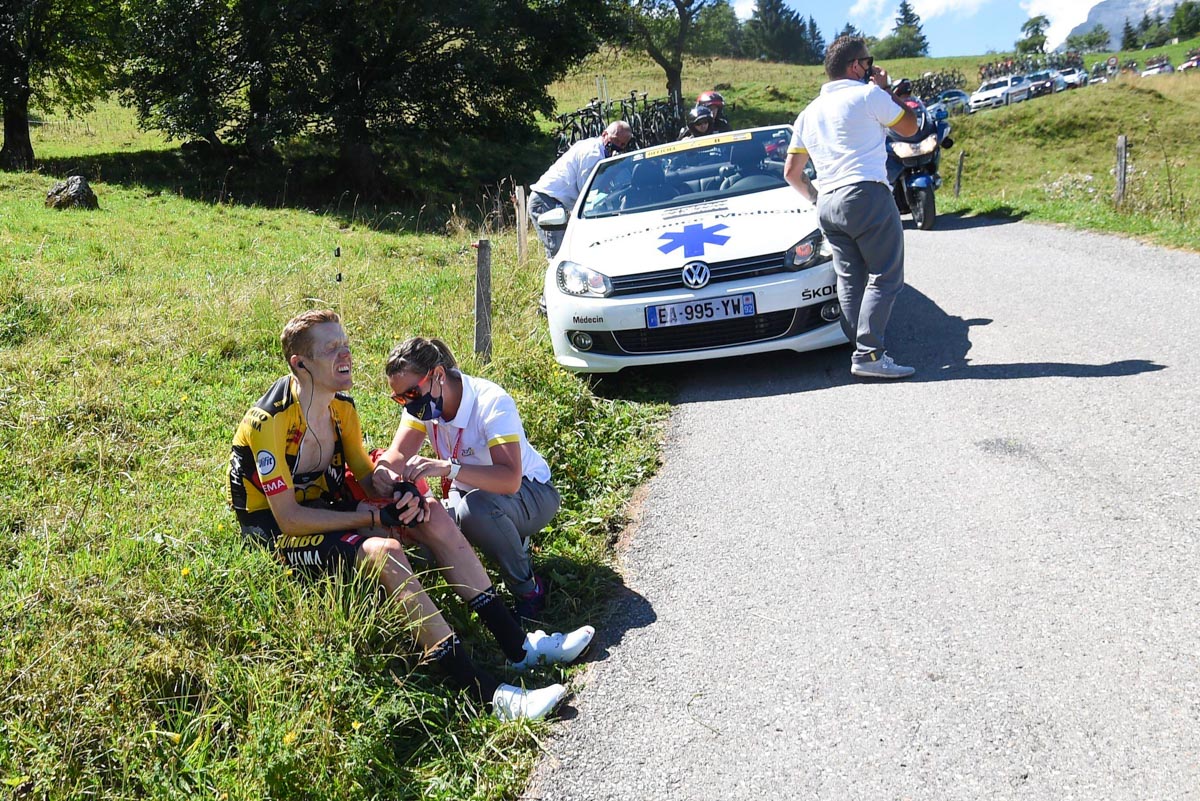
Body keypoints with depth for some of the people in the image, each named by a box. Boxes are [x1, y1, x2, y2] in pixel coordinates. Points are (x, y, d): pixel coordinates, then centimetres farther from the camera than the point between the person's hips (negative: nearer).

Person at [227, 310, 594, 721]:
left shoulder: (341, 405, 0)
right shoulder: (270, 422, -24)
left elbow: (366, 476, 8)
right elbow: (289, 519, -25)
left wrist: (400, 496, -15)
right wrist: (372, 517, -23)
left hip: (327, 507, 8)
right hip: (277, 533, -8)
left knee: (434, 517, -9)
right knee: (383, 551, -33)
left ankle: (518, 645, -8)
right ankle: (490, 694, -36)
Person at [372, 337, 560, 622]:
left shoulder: (491, 402, -30)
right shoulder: (422, 402, -9)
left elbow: (510, 479, -42)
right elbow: (399, 452, -20)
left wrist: (447, 467, -56)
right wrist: (384, 470, -45)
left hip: (529, 493, -7)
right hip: (469, 494, 7)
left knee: (476, 506, -39)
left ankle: (528, 588, -15)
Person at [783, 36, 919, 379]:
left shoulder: (809, 113, 19)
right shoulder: (868, 95, -1)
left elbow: (791, 172, 20)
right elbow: (909, 127, 12)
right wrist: (884, 88, 18)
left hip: (828, 205, 7)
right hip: (867, 195, -7)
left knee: (850, 280, 9)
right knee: (885, 277, -6)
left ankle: (861, 350, 8)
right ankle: (869, 354, -13)